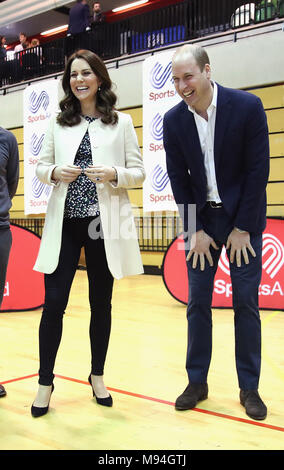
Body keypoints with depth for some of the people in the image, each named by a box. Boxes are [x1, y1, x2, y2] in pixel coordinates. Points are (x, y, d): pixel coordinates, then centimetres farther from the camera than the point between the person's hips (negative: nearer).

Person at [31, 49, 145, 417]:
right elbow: (41, 166, 12)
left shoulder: (121, 122, 5)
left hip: (105, 223, -1)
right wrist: (54, 173, -10)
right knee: (54, 303, -2)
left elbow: (139, 173, 3)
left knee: (101, 303, 9)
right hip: (65, 223, 1)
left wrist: (114, 175, -17)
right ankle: (45, 381, 15)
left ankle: (97, 375, 28)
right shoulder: (58, 123, 10)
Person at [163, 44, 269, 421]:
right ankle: (197, 382, 17)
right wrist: (195, 231, -4)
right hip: (201, 220, 3)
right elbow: (178, 178, 1)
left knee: (246, 302, 1)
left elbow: (258, 170, -11)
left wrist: (243, 229, -12)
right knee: (198, 302, 4)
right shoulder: (173, 120, -3)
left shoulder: (247, 106, -12)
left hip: (242, 220, -2)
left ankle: (249, 387, 14)